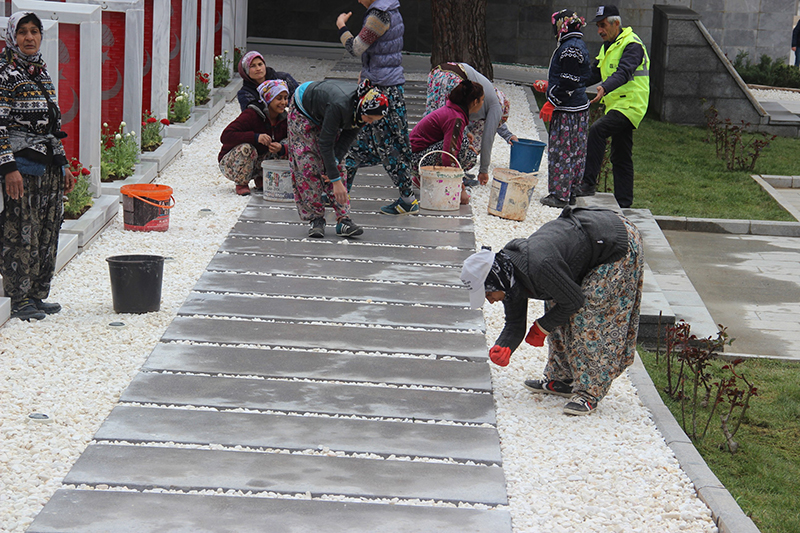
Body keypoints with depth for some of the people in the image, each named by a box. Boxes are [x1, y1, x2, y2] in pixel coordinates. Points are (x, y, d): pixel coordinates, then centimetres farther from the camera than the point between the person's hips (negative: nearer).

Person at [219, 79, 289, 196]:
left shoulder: (284, 119, -3)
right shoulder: (251, 115, -23)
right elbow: (225, 136, -32)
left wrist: (281, 148, -33)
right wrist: (255, 137, -43)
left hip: (258, 163, 6)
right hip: (230, 163, -6)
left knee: (286, 144, -10)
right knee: (246, 148, -37)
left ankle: (261, 180, 2)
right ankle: (241, 183, -11)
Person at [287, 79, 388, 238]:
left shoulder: (362, 107, -26)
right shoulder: (339, 105, -44)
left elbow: (349, 134, -12)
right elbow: (325, 144, -37)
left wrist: (335, 161, -24)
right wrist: (336, 181, -36)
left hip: (323, 116, 6)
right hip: (303, 111, -6)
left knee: (333, 167, -3)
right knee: (308, 165, -10)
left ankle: (343, 219, -7)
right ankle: (315, 219, -2)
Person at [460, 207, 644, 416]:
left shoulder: (540, 267, -35)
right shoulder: (510, 275, -5)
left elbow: (574, 300, -21)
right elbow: (515, 325, 1)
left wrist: (541, 328, -9)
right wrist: (503, 348, -20)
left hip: (619, 243, -9)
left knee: (591, 313, -13)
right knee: (555, 305, 8)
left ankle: (590, 391, -8)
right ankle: (562, 379, 15)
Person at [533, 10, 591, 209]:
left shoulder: (570, 48, -17)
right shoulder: (577, 45, 15)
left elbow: (569, 82, -20)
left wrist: (551, 103, -16)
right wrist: (548, 86, 25)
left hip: (568, 110, -10)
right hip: (578, 106, 10)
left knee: (561, 150, -6)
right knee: (574, 151, 13)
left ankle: (560, 195, -3)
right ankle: (571, 192, 18)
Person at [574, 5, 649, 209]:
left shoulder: (632, 45, -12)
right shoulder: (608, 47, 17)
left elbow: (624, 72, -28)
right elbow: (593, 74, 24)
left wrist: (605, 88, -44)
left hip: (630, 105, -10)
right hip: (617, 106, 10)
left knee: (597, 130, -27)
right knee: (620, 158, 11)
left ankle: (589, 182, -27)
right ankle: (623, 203, 15)